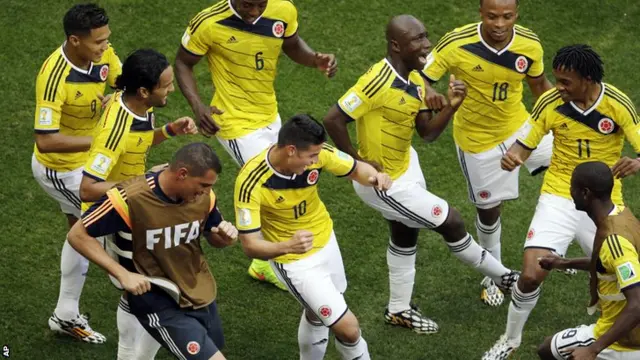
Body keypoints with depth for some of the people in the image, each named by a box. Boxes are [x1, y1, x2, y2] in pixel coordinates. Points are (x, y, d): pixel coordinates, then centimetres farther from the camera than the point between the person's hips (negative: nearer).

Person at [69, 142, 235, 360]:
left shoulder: (203, 195, -8)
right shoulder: (130, 198, -25)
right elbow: (77, 235, -16)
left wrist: (225, 236, -14)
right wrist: (123, 275, -23)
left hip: (202, 296, 7)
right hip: (161, 304, -7)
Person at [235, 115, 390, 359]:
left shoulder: (317, 153, -22)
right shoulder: (251, 183, -35)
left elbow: (356, 169, -5)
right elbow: (250, 245, -33)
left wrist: (375, 177, -28)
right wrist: (287, 246, -52)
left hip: (326, 243, 6)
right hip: (295, 261, -6)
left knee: (316, 315, 29)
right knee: (348, 328, -7)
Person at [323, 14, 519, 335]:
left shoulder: (415, 80, -3)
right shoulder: (379, 80, -32)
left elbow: (428, 133, 0)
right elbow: (333, 120, -31)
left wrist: (451, 106, -16)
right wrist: (357, 161, -22)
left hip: (406, 165, 9)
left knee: (405, 237, 23)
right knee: (450, 222, 3)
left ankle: (399, 309, 42)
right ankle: (501, 276, 24)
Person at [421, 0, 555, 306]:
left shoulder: (530, 45, -17)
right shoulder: (456, 45, -28)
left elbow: (539, 84, 2)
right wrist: (428, 93, -44)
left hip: (518, 126, 3)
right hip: (477, 139, -3)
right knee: (489, 209, 11)